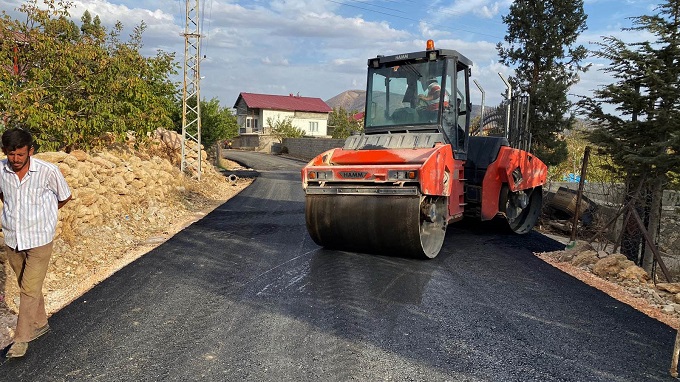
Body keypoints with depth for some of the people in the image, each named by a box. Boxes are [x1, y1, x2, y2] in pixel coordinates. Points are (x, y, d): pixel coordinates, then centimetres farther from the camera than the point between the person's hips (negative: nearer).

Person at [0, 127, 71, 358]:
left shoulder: (48, 171, -17)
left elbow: (65, 197, 1)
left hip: (39, 240, -4)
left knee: (30, 289, -3)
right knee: (25, 287, 17)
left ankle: (22, 338, 9)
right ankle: (40, 324, 35)